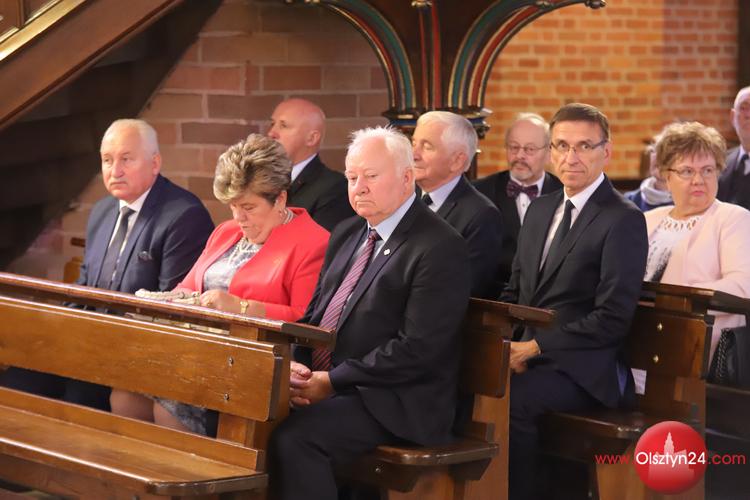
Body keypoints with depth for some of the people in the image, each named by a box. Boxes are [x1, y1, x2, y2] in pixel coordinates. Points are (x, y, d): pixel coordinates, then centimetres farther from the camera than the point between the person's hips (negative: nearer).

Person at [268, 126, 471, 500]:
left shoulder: (440, 248, -11)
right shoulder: (346, 235, 16)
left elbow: (417, 349, -18)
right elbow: (315, 313, 20)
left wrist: (333, 381, -17)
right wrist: (296, 365, -2)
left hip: (394, 404, -7)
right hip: (321, 384, 8)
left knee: (294, 435, -29)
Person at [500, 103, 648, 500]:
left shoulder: (624, 221, -8)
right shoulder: (540, 210, 16)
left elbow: (613, 319, -14)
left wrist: (536, 347, -16)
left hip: (581, 368, -6)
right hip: (525, 352, 6)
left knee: (510, 398, -32)